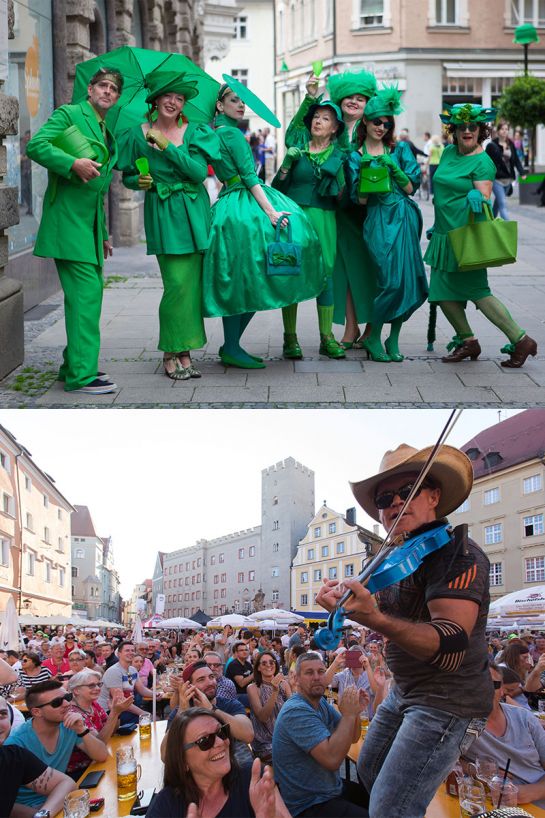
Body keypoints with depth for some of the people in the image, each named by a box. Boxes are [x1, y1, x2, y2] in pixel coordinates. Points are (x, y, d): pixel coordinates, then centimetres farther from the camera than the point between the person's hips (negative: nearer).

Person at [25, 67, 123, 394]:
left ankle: (74, 365, 21)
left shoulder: (108, 133, 21)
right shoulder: (69, 114, -2)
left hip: (90, 220, 9)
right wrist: (73, 163, -27)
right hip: (68, 217, -8)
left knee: (91, 292, 10)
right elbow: (36, 145, -14)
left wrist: (103, 233, 24)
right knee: (85, 291, -14)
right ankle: (81, 374, -13)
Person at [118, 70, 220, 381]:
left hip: (194, 214, 2)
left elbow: (200, 172, -7)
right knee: (177, 283, -11)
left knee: (193, 284, -1)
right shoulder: (138, 135, 5)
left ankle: (184, 352, 6)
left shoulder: (194, 132, 6)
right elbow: (127, 176, 12)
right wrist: (139, 181, -10)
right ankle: (171, 354, 0)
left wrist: (168, 146, -12)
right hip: (163, 215, -2)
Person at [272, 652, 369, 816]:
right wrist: (348, 715, -25)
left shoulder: (320, 703, 6)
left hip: (331, 787, 9)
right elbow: (332, 759, -31)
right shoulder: (297, 711, -23)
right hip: (309, 805, -9)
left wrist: (355, 712, -10)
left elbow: (351, 738, 9)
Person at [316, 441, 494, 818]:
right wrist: (348, 595, -1)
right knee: (369, 772, 22)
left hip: (447, 702, -10)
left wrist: (374, 618, -47)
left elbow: (449, 648, -33)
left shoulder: (459, 554, -22)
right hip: (404, 691, 10)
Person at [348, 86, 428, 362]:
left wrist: (392, 166, -8)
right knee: (391, 280, -12)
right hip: (378, 220, -3)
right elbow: (360, 200, -1)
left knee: (408, 279, -1)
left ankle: (393, 340, 12)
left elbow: (411, 187, 5)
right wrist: (363, 171, -16)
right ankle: (373, 338, 6)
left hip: (404, 217, 3)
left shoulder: (400, 150, 11)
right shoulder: (356, 156, 6)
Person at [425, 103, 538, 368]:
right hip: (445, 235, 8)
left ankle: (520, 340, -2)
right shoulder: (448, 152, 12)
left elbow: (484, 198, -19)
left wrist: (476, 196, -42)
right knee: (444, 293, 8)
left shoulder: (482, 162, -10)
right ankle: (467, 341, 20)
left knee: (477, 292, -8)